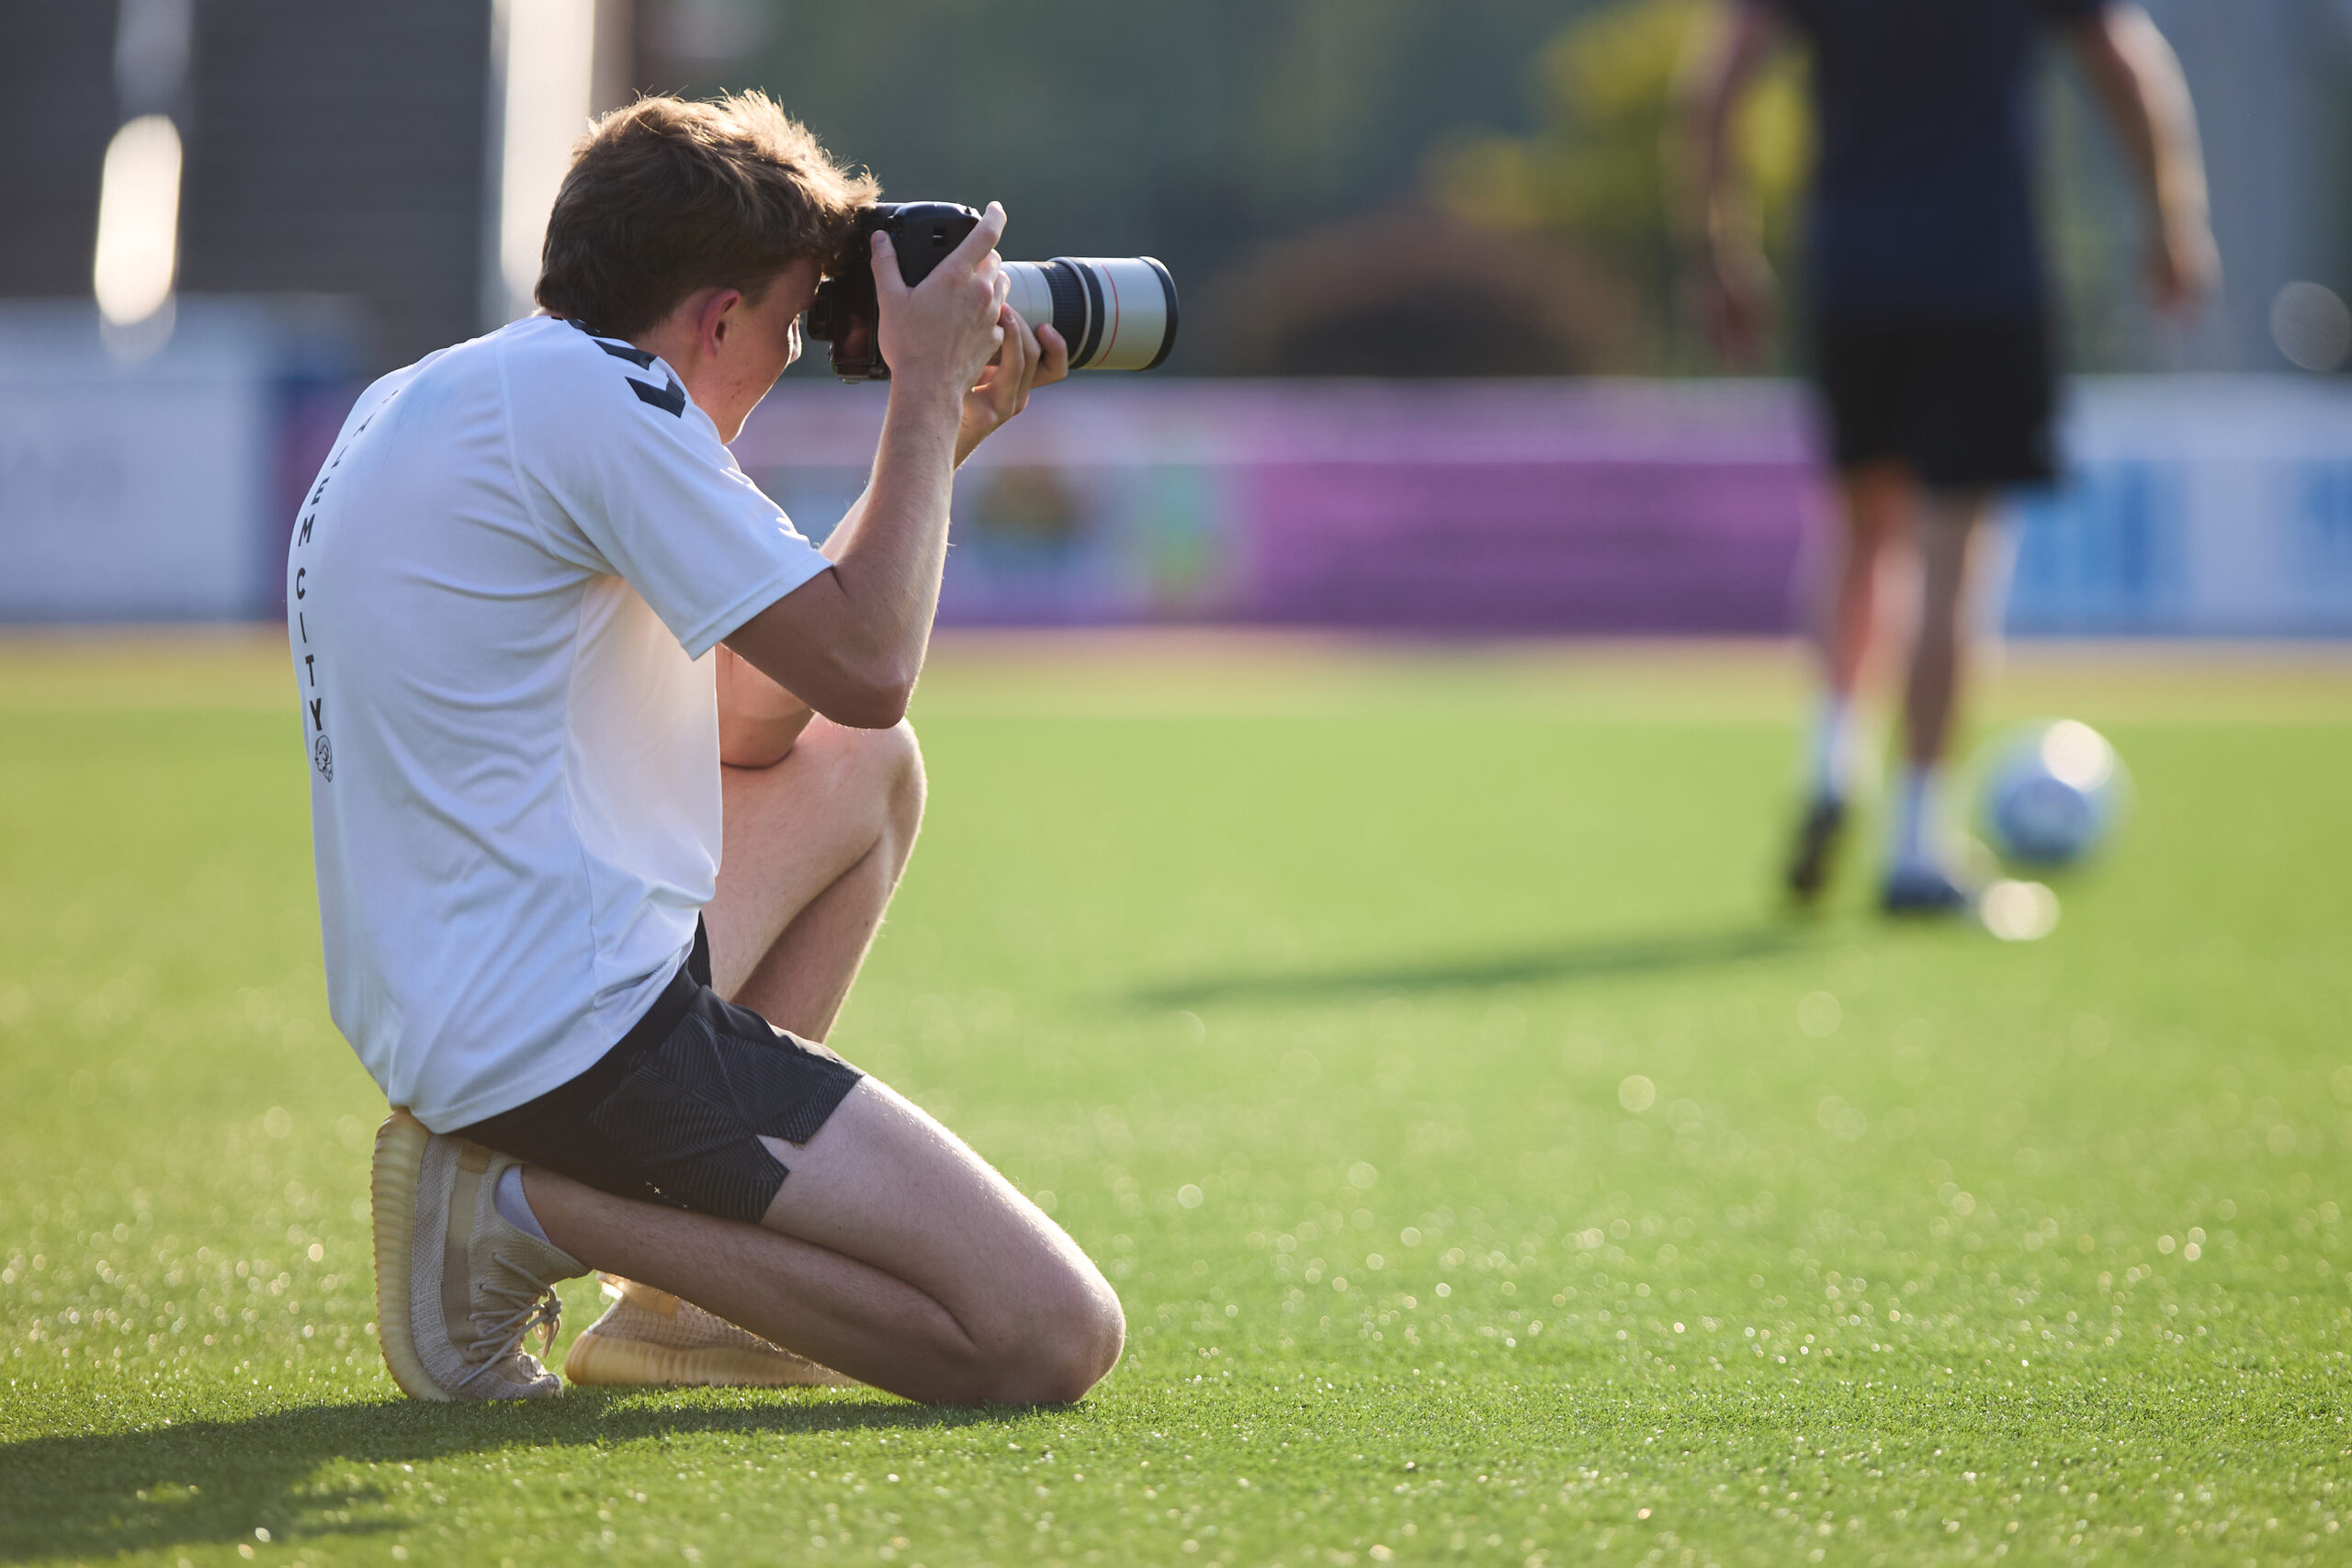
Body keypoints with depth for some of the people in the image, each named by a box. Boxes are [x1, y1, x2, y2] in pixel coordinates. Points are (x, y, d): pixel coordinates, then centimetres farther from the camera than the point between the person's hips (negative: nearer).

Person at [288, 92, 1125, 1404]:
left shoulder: (427, 401, 19)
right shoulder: (591, 393, -12)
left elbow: (754, 720, 23)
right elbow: (865, 667, -13)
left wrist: (938, 441, 20)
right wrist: (927, 389, 0)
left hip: (434, 1021, 10)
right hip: (577, 1032, -10)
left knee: (865, 769, 32)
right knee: (1055, 1337, -11)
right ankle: (532, 1206, -8)